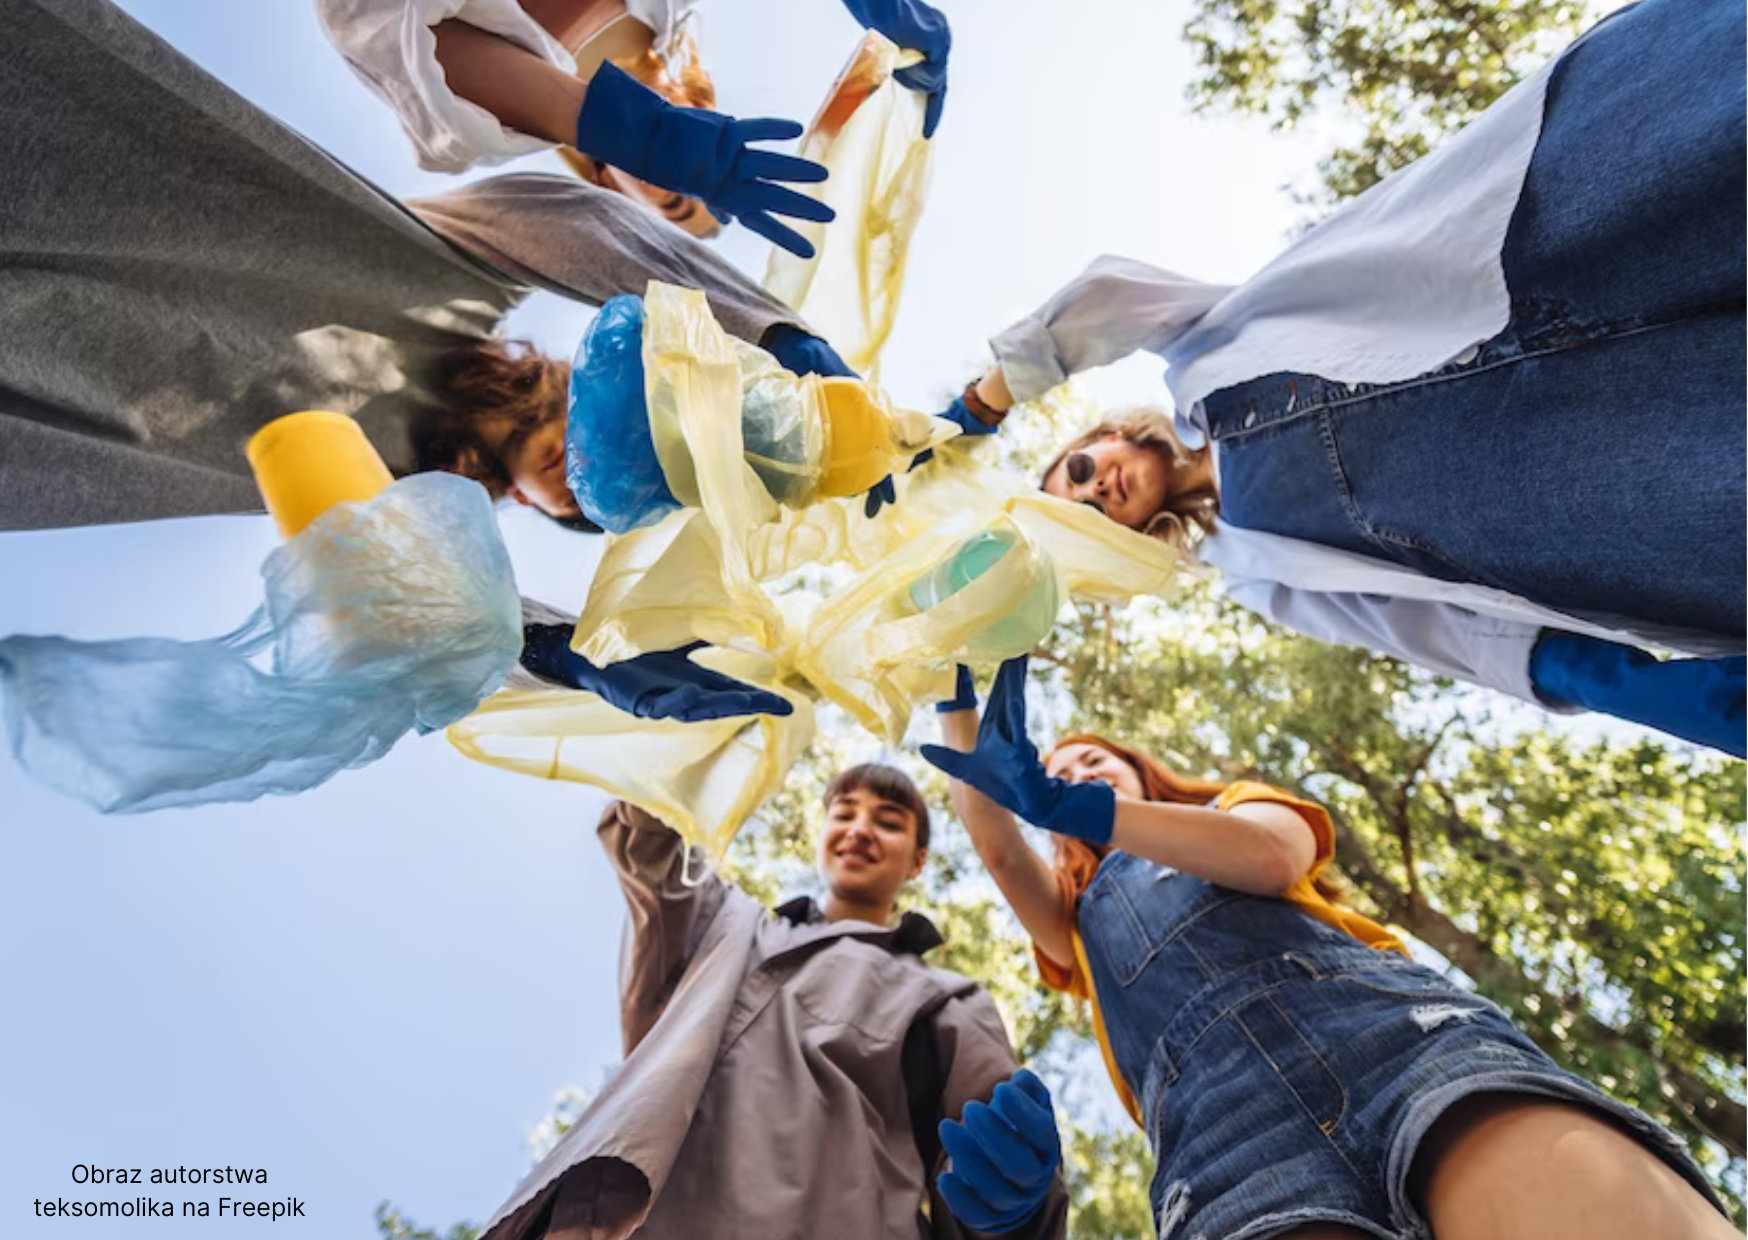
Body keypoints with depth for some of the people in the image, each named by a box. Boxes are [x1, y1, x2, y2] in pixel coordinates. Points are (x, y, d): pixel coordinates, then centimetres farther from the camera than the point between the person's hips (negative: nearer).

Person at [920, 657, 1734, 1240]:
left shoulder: (1234, 802, 30)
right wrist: (955, 688, 17)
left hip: (1396, 1036, 0)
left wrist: (1071, 802, -7)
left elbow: (1272, 855, 4)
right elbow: (996, 848, 17)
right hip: (1226, 1131, 1)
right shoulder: (1079, 921, 35)